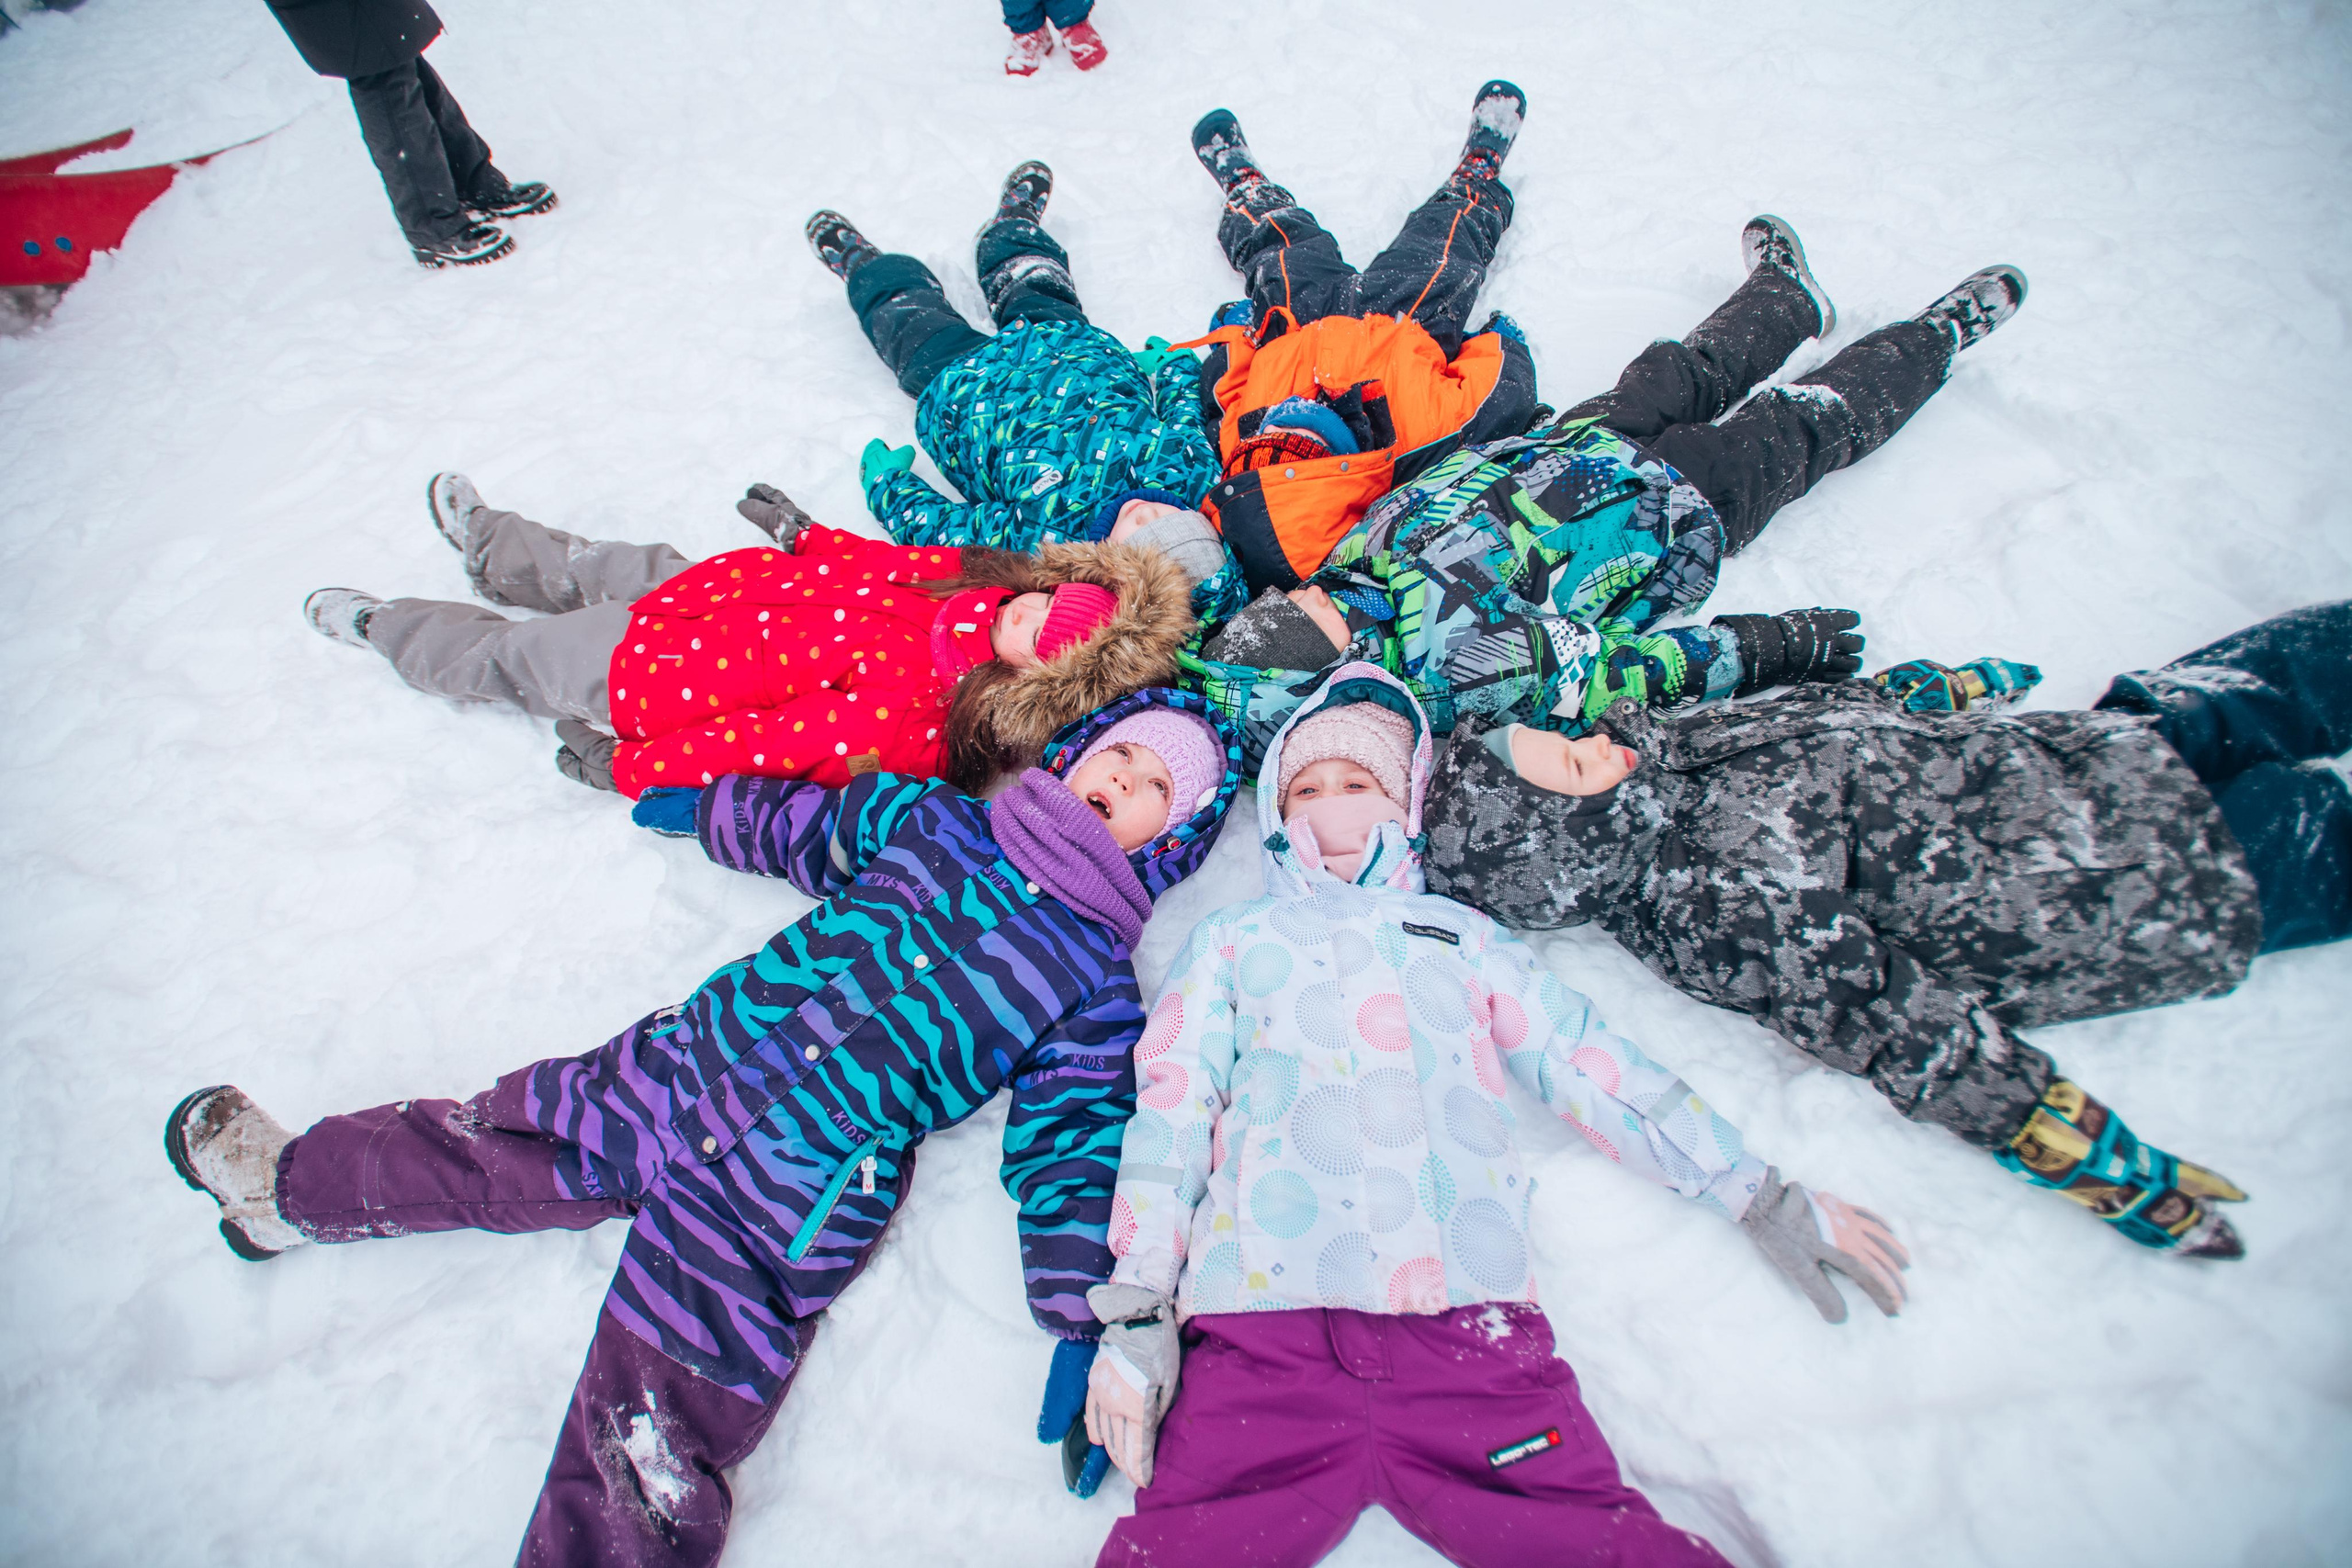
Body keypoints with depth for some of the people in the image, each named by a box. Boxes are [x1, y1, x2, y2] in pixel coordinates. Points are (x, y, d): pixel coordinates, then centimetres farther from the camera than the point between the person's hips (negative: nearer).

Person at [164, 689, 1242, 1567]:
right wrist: (700, 807, 35)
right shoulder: (933, 819, 8)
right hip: (681, 1070, 5)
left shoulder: (1100, 983, -2)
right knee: (472, 1144, 16)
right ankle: (287, 1186, 44)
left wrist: (1080, 1330, -13)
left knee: (641, 1464, -11)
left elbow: (1072, 1151, -5)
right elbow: (808, 824, 25)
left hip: (789, 1205, -4)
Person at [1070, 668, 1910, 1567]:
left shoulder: (1459, 931, 27)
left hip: (1470, 1318, 2)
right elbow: (1172, 1104, 11)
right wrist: (1137, 1309, 0)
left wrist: (1764, 1198, 16)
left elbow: (1589, 1064, 22)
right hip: (1265, 1313, -1)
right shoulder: (1231, 937, 23)